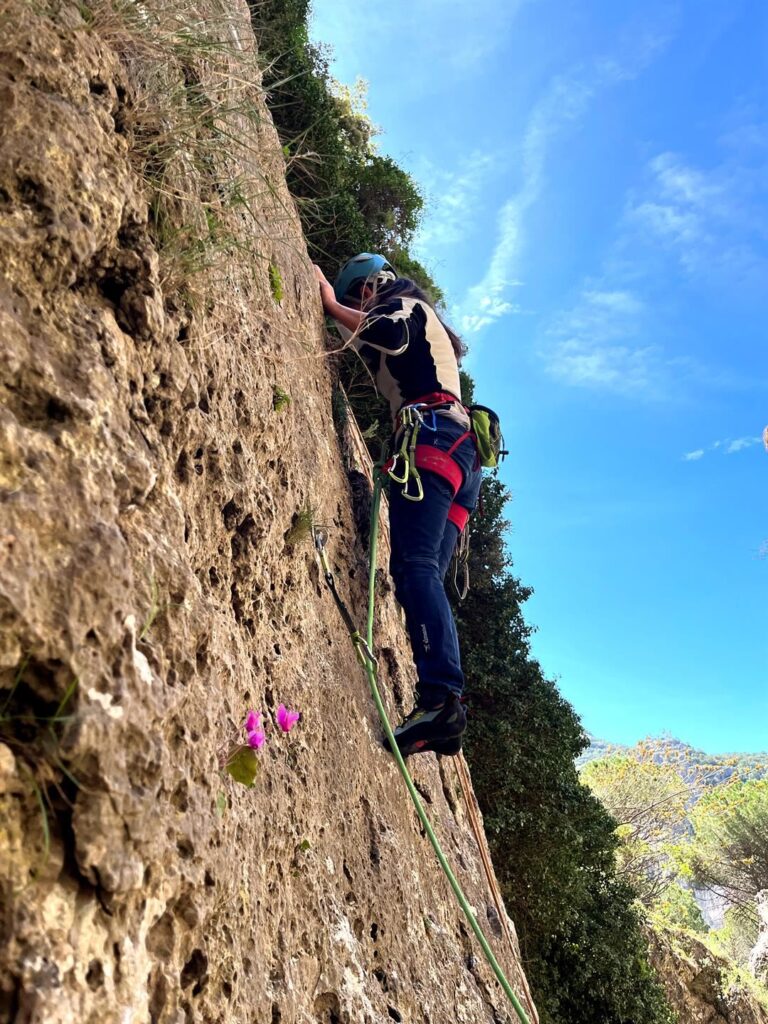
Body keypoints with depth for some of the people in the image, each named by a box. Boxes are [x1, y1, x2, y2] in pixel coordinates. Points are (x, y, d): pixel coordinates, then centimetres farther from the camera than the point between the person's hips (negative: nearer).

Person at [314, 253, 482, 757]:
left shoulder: (406, 305, 12)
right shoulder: (420, 330, 39)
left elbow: (386, 333, -10)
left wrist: (331, 303, 1)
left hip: (434, 437, -9)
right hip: (462, 451, 9)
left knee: (415, 565, -24)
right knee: (425, 574, -2)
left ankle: (441, 696, -38)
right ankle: (442, 713, -11)